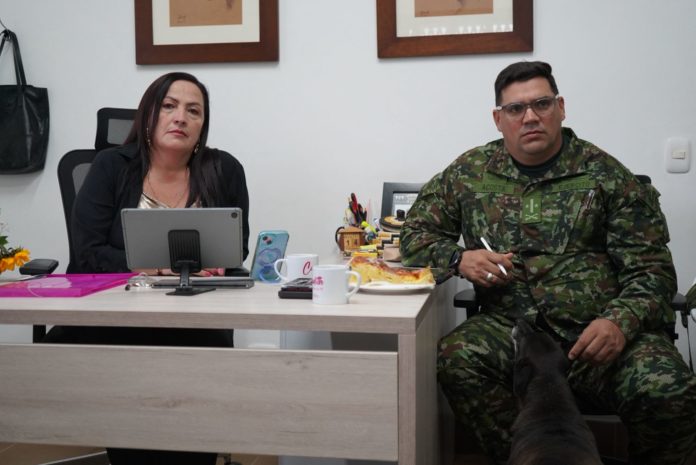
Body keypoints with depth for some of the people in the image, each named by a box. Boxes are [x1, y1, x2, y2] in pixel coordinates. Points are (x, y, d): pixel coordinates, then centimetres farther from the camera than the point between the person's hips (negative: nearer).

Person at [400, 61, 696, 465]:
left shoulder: (605, 174, 5)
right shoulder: (470, 173, 12)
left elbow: (651, 269, 1)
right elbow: (415, 233, 18)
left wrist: (621, 323, -19)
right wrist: (459, 258, -4)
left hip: (600, 329, -1)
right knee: (456, 359, -31)